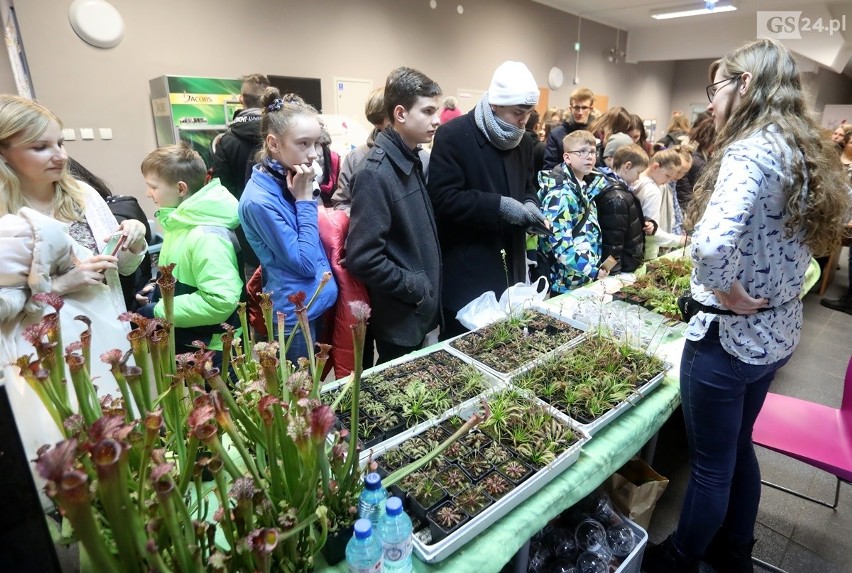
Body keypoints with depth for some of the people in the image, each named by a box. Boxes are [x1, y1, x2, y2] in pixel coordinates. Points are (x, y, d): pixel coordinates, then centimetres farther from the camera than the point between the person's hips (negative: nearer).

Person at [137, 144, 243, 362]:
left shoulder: (207, 236, -26)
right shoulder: (182, 222, 3)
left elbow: (220, 301, -33)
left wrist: (157, 312, -23)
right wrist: (156, 291, 0)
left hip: (209, 351, -9)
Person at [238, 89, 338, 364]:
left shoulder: (290, 179, 3)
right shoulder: (259, 200, -22)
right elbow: (305, 264, -21)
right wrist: (305, 200, -19)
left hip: (318, 305, 8)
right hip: (295, 316, -8)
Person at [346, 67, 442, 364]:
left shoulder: (412, 161, 7)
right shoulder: (375, 173, -21)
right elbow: (363, 259, -26)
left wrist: (428, 290, 7)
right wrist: (416, 289, -17)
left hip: (421, 310, 8)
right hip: (399, 317, -8)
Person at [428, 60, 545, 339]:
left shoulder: (522, 141, 11)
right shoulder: (453, 136, -12)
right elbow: (442, 199, -19)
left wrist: (530, 205, -1)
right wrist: (498, 206, -23)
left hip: (508, 267, 7)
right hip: (465, 270, -7)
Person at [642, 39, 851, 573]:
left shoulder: (751, 149, -22)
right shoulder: (807, 151, 7)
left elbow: (713, 245, -39)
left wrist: (731, 295, -21)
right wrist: (763, 292, 11)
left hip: (729, 336, -9)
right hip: (779, 332, 9)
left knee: (710, 463, 12)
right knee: (738, 448, 25)